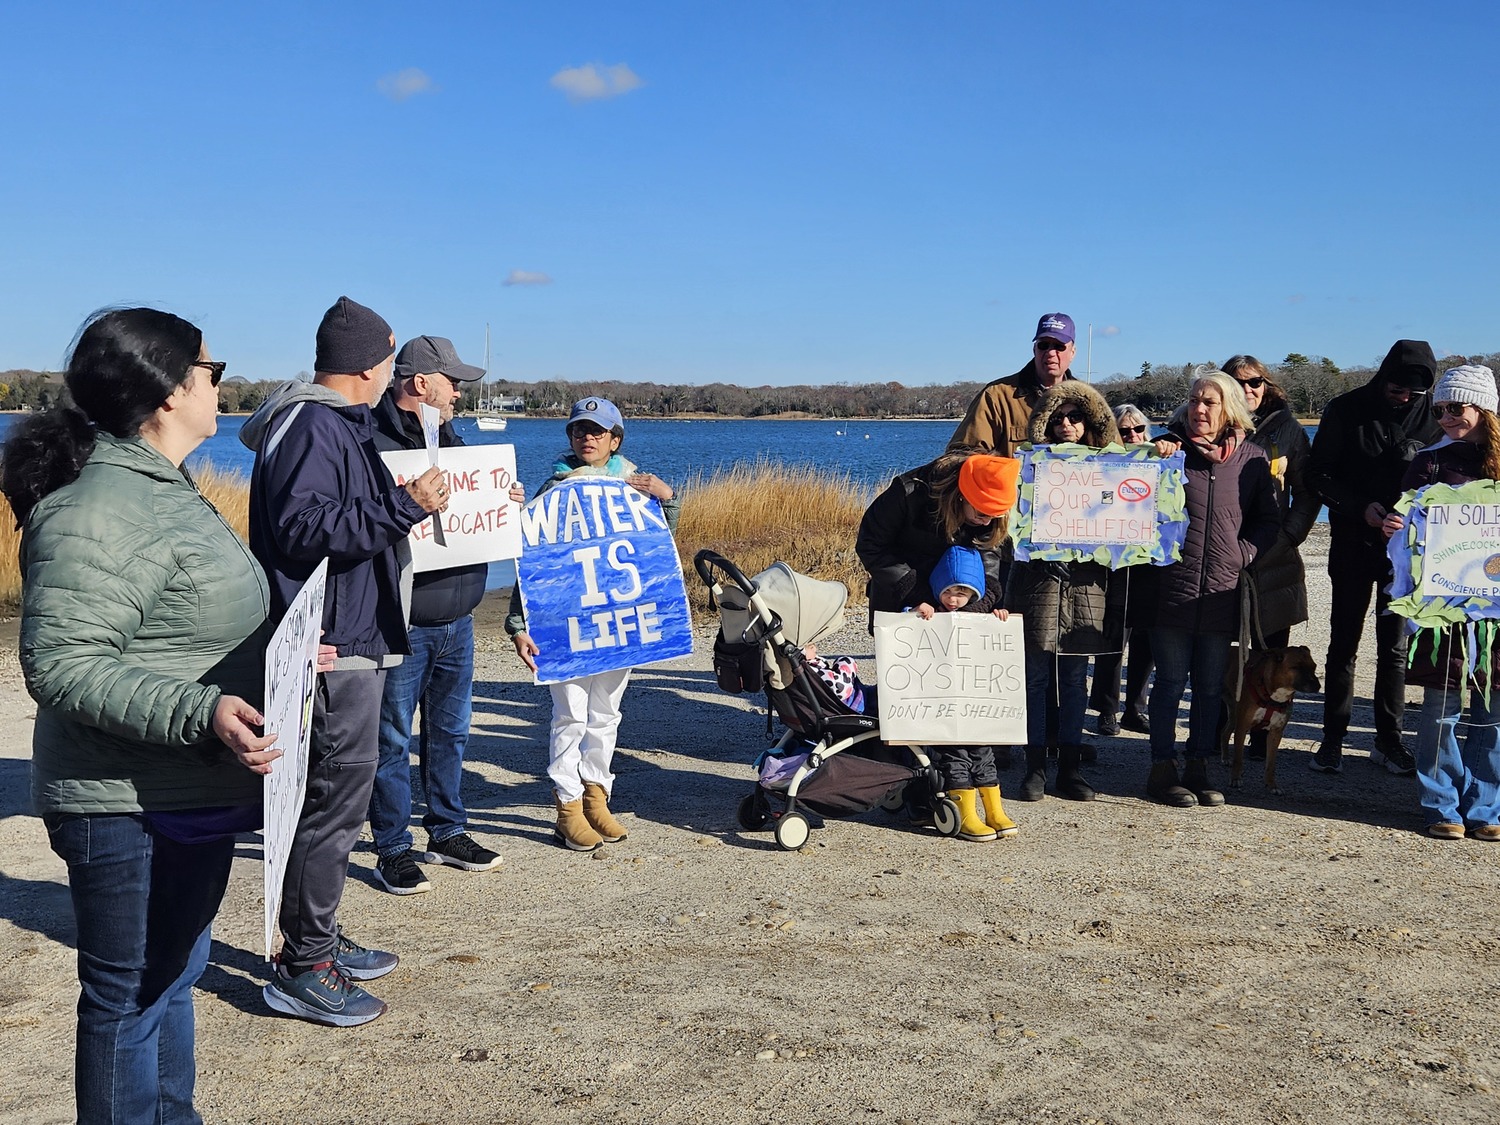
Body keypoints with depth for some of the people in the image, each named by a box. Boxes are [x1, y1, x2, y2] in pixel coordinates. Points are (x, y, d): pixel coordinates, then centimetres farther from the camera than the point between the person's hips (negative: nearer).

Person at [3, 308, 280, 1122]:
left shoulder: (162, 489, 11)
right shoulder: (97, 512, -22)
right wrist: (200, 713, -36)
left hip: (194, 799, 11)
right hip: (131, 812, -11)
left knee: (174, 976, 23)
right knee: (130, 997, 5)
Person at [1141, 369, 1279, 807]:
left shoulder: (1252, 457, 7)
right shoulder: (1171, 449, 1)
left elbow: (1269, 519, 13)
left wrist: (1244, 553, -2)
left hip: (1222, 593, 2)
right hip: (1173, 587, -2)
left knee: (1211, 686, 9)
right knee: (1171, 681, 3)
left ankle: (1198, 768, 19)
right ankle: (1163, 769, 11)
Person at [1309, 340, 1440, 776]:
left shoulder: (1430, 417, 0)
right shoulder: (1346, 411, -5)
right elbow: (1320, 475, -4)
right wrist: (1361, 508, -18)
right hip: (1353, 542, -1)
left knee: (1395, 645, 7)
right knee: (1343, 641, 3)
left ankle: (1388, 740, 16)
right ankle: (1332, 739, 10)